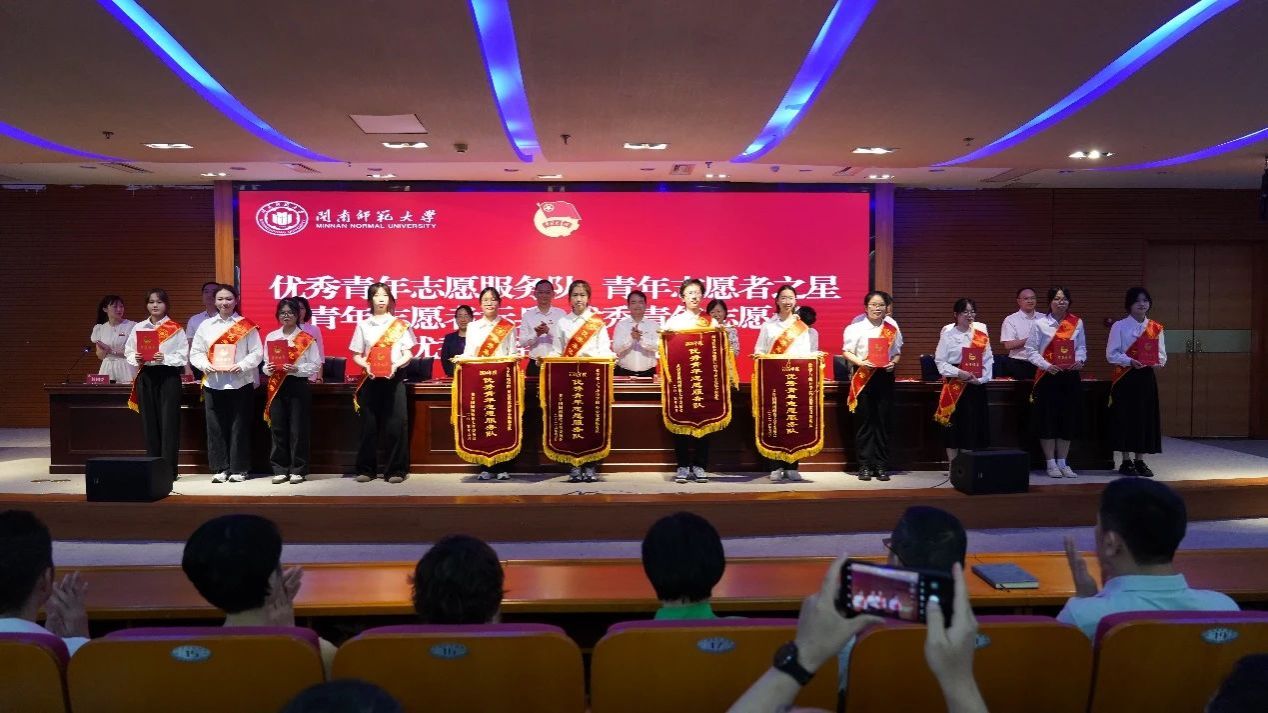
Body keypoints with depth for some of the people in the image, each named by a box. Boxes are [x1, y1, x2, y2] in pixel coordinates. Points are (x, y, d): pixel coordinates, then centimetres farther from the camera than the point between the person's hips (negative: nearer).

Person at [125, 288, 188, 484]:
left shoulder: (175, 328, 0)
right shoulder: (139, 328, 11)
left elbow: (183, 356, -4)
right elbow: (128, 351, 12)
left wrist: (165, 358, -18)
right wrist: (136, 359, -9)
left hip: (168, 376, -4)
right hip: (145, 376, 4)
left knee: (168, 422, -4)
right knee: (149, 422, 6)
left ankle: (169, 469, 0)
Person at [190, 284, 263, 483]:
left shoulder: (246, 326, 3)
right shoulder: (205, 326, 11)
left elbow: (257, 352, -2)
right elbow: (196, 353, 10)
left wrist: (242, 366, -16)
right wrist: (206, 365, -9)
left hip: (240, 383, -3)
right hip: (213, 383, 3)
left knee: (239, 427, 1)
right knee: (216, 427, 4)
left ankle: (239, 469, 9)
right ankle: (220, 468, 12)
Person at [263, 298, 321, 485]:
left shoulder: (307, 339, -1)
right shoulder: (271, 337, 10)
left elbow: (316, 365, -5)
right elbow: (265, 363, 14)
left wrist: (297, 369, -18)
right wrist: (268, 368, -8)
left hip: (298, 385, -3)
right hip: (276, 386, 3)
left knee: (298, 429, -1)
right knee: (278, 429, 4)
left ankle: (298, 470, 7)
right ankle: (280, 470, 12)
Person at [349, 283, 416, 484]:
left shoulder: (400, 324, 7)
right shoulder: (363, 325, 9)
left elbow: (408, 354, 4)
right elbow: (356, 355, 8)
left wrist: (395, 365, -14)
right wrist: (366, 366, -13)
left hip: (394, 377, -1)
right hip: (370, 378, 1)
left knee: (395, 424, -5)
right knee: (369, 424, 0)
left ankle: (396, 470, 0)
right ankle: (366, 469, 8)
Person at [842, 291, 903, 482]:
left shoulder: (892, 328, 9)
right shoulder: (856, 327, 0)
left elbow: (898, 352, 13)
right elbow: (847, 352, 0)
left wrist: (894, 363, -8)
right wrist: (861, 362, -17)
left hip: (885, 376, 2)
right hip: (863, 377, -2)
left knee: (883, 421, 3)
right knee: (864, 421, -1)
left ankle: (880, 466, 10)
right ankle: (864, 465, 6)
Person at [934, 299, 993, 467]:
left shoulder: (981, 332, 5)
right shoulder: (948, 334, -4)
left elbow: (988, 359, 4)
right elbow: (940, 361, -6)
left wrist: (981, 378, -9)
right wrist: (959, 373, -17)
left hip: (976, 385, 3)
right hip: (954, 385, -3)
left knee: (972, 425, 5)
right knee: (953, 425, -1)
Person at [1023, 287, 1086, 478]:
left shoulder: (1077, 323, 7)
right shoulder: (1040, 323, -4)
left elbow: (1081, 347, 12)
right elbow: (1031, 350, -5)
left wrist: (1079, 360, -8)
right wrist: (1047, 365, -17)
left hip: (1070, 375, 3)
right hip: (1048, 376, -3)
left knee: (1068, 418, 7)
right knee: (1048, 419, -2)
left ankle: (1062, 462, 18)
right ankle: (1051, 463, 9)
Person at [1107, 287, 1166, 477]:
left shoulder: (1156, 328, 10)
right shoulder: (1119, 326, -2)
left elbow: (1162, 354, 13)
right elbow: (1111, 354, -6)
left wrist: (1159, 361, -9)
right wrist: (1130, 361, -21)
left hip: (1147, 377, 4)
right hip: (1126, 377, -4)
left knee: (1146, 417, 4)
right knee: (1126, 417, -3)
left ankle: (1140, 460, 14)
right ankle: (1126, 462, 6)